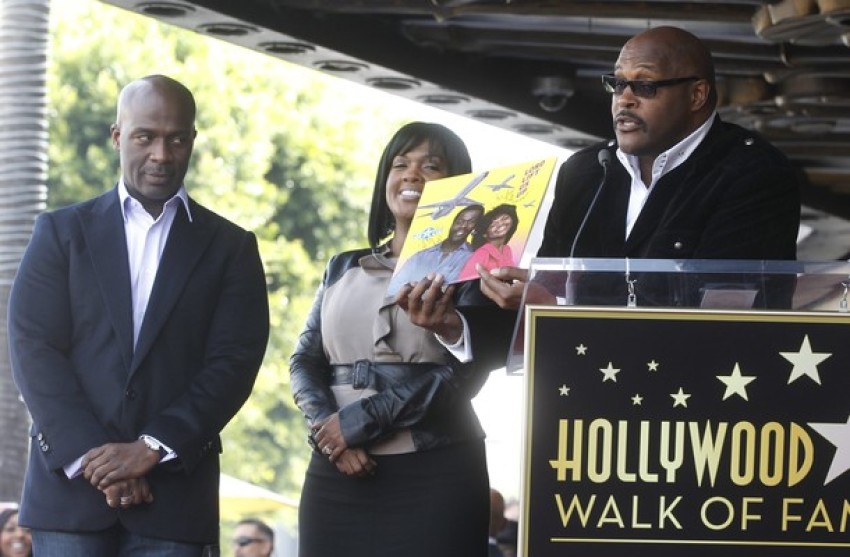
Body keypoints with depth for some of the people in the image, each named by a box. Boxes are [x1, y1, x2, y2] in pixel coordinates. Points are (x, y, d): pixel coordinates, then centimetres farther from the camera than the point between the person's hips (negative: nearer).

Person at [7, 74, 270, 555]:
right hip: (71, 482, 0)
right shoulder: (63, 232, 11)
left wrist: (153, 448, -11)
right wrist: (90, 456, -10)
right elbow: (34, 348, 1)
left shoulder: (230, 247, 11)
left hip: (175, 491, 0)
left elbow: (234, 363, 1)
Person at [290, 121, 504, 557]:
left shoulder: (470, 269, 5)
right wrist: (325, 425, -11)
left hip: (433, 475, -4)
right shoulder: (343, 269, 18)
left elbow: (461, 374, -7)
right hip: (337, 476, 4)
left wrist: (357, 421, -11)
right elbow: (305, 360, 11)